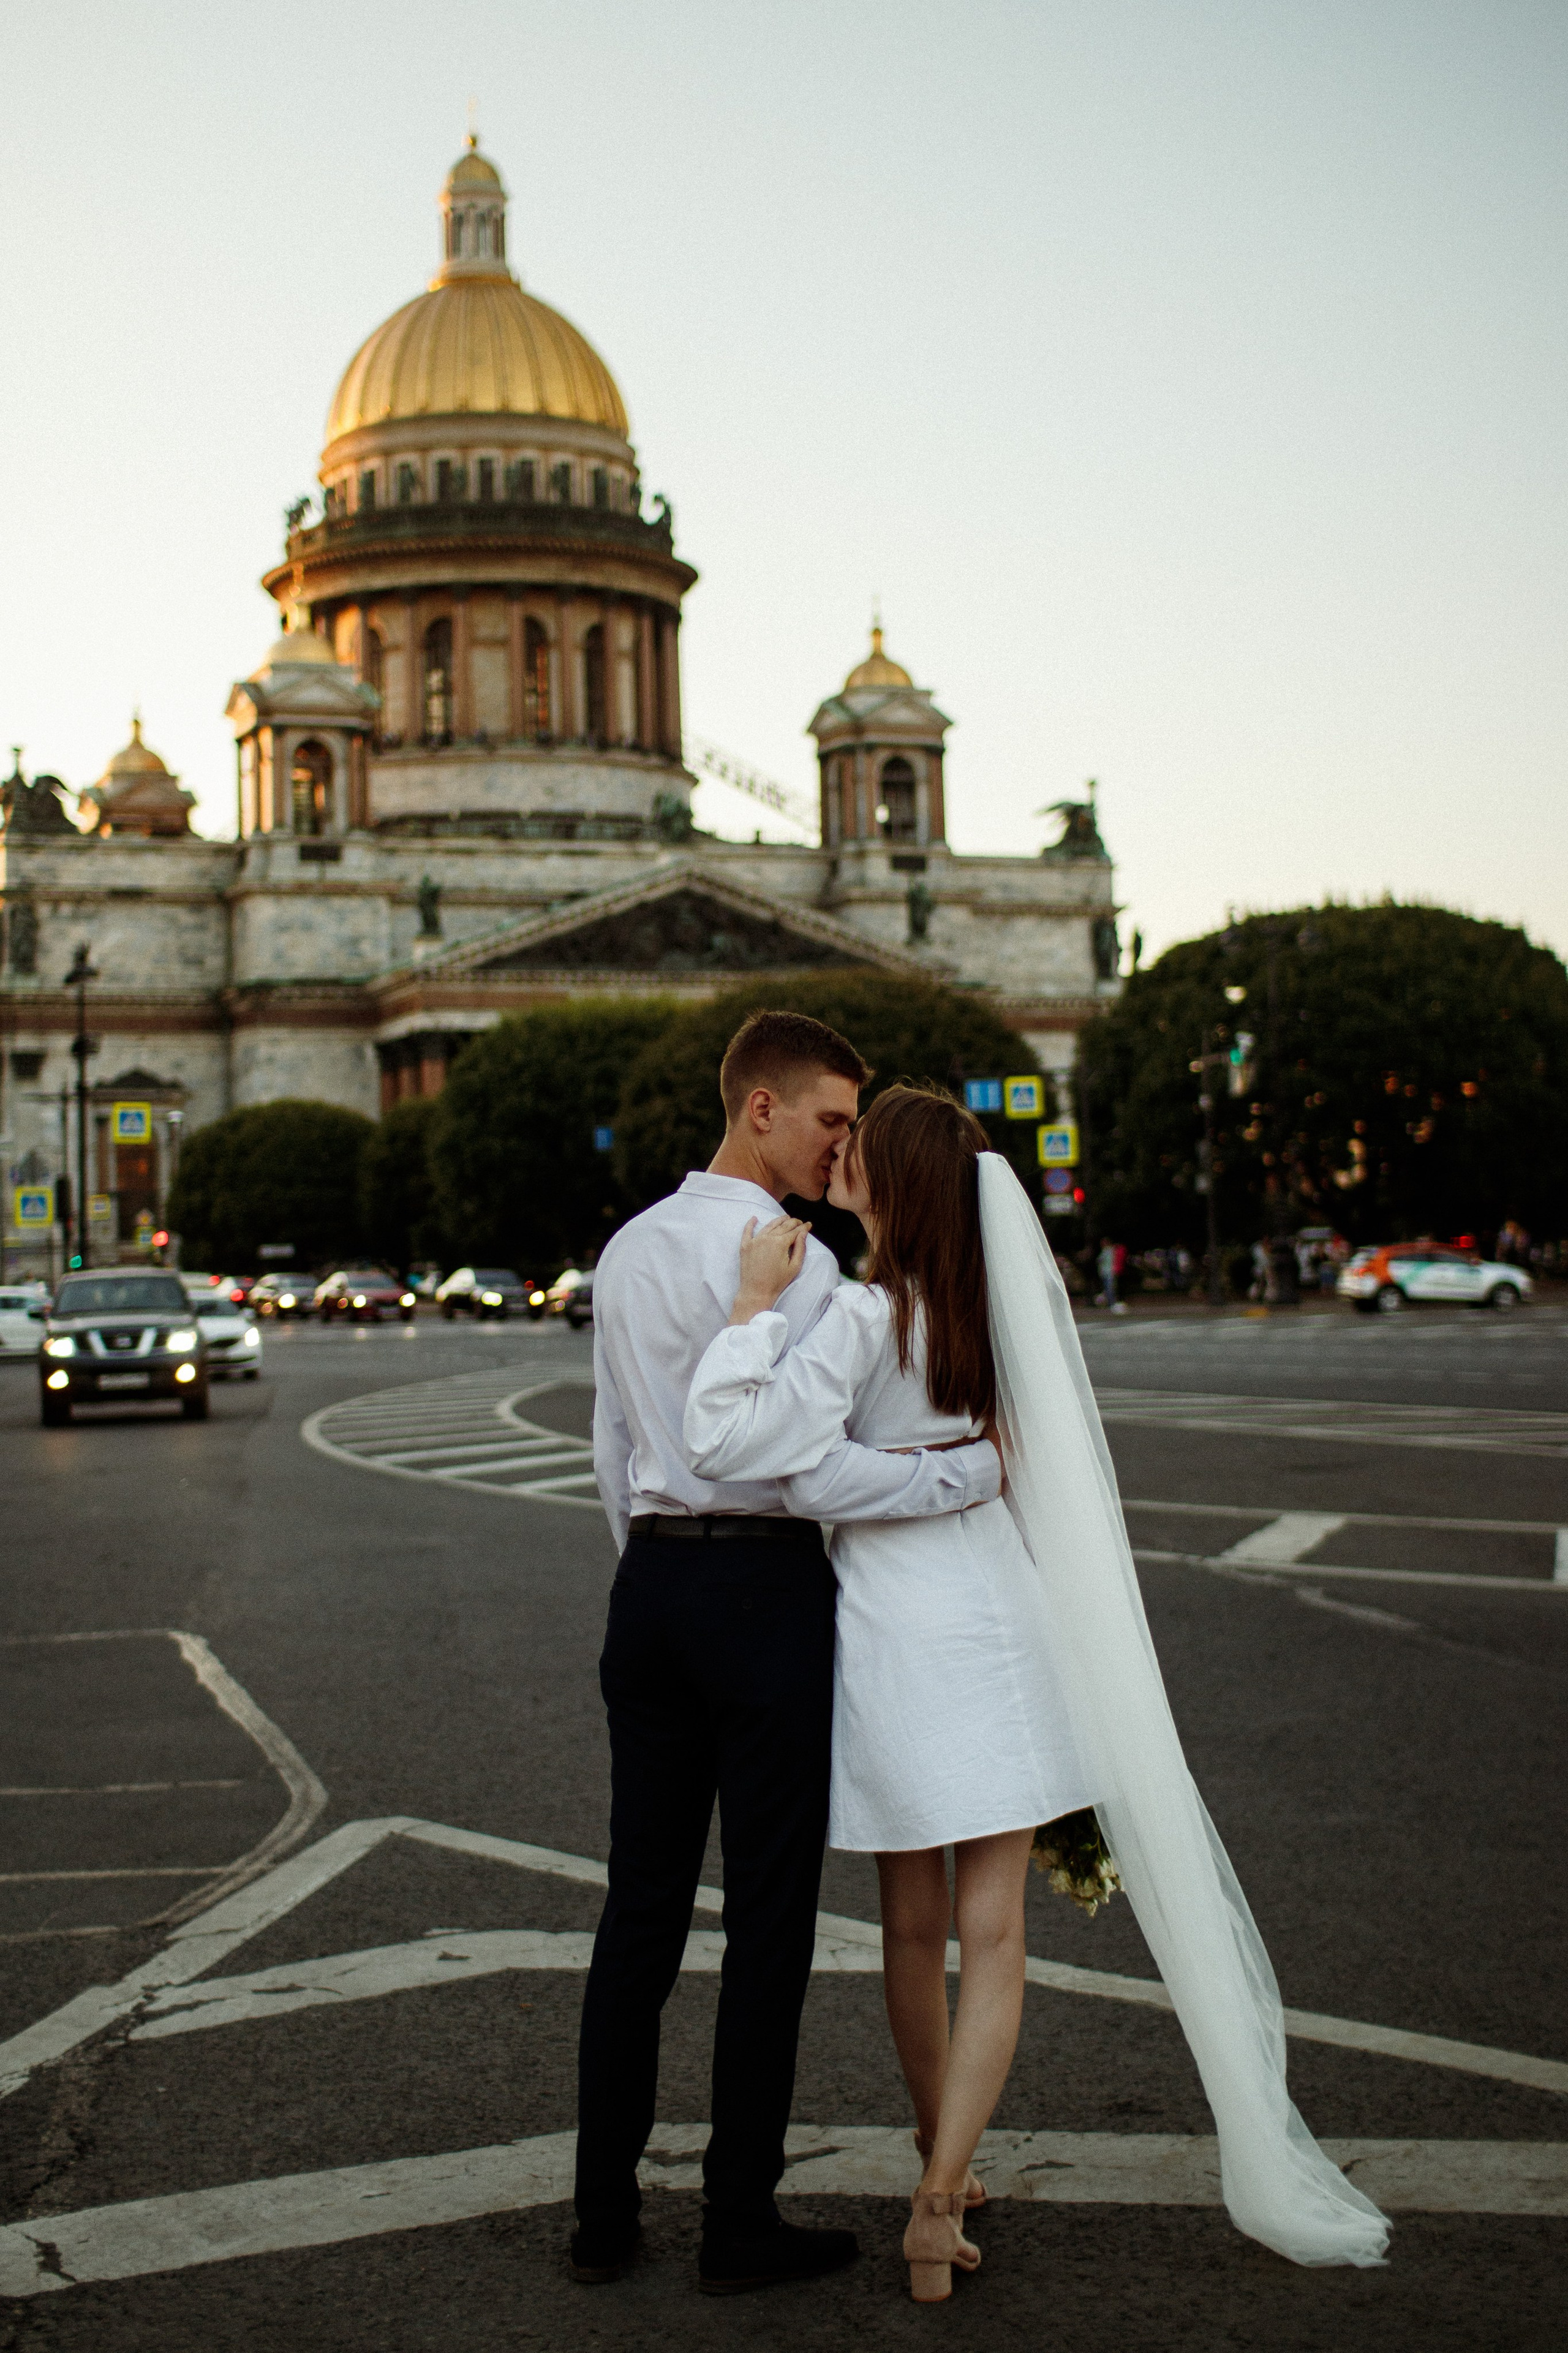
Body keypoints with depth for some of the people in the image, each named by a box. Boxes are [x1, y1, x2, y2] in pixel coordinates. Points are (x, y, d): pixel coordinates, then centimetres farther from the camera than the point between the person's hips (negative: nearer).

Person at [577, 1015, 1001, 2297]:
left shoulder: (630, 1251, 13)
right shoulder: (791, 1259, -13)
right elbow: (814, 1472, -20)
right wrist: (980, 1467, -12)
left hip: (650, 1580, 8)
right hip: (766, 1583, -7)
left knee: (641, 1905, 12)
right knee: (768, 1915, 2)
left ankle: (603, 2212, 18)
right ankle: (740, 2222, 10)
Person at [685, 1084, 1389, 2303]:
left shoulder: (869, 1316, -15)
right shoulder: (1002, 1293, 1)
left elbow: (727, 1440, -24)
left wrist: (759, 1299, -17)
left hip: (891, 1634, -3)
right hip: (995, 1625, 3)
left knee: (914, 1927, 14)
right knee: (992, 1935, 3)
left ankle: (941, 2156, 29)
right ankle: (940, 2193, -6)